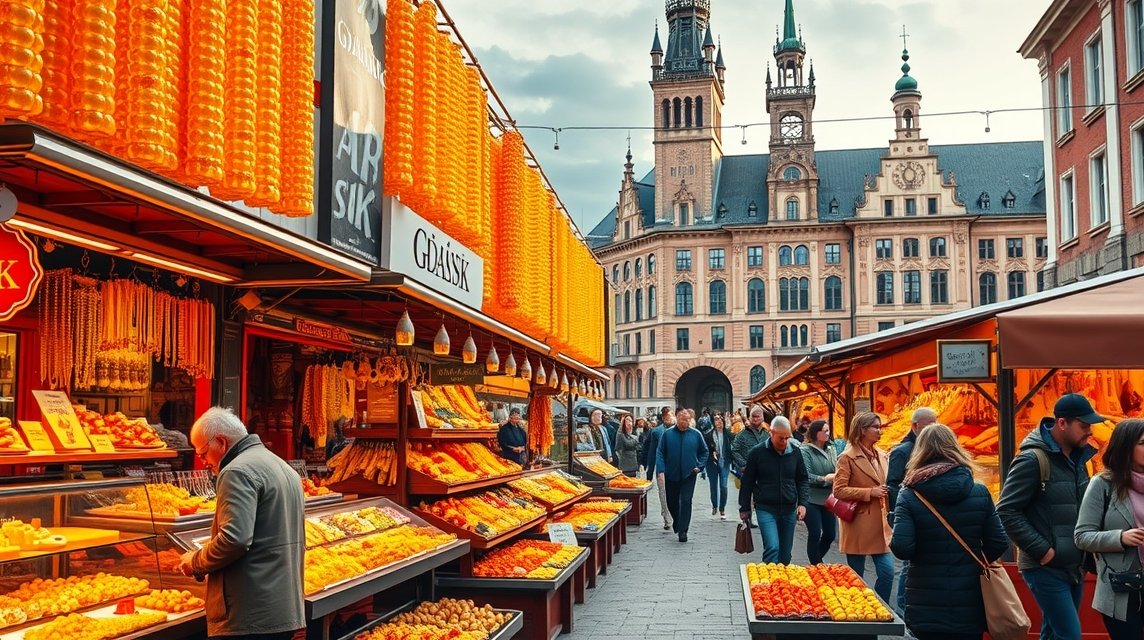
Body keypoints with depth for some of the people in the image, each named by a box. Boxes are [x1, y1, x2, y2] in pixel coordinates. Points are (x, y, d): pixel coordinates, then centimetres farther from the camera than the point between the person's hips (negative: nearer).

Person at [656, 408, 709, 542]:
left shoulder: (696, 435, 1)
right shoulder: (667, 434, -2)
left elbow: (704, 452, 12)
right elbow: (660, 452, -2)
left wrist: (699, 466, 0)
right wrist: (661, 470, -13)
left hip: (688, 475, -1)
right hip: (671, 475, 1)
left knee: (686, 501, -6)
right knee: (671, 502, 12)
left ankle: (682, 530, -2)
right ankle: (676, 521, 40)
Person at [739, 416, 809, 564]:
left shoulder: (795, 451, 3)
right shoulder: (758, 452, -6)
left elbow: (803, 479, 12)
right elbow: (747, 482, 1)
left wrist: (802, 503, 0)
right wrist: (744, 508, 4)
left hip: (789, 510, 4)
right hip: (766, 509, -4)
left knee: (785, 554, 9)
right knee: (772, 548, -19)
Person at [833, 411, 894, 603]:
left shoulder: (882, 456, 11)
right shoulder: (847, 457, -10)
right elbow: (839, 490, -15)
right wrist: (870, 493, -18)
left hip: (880, 523, 6)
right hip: (858, 525, -6)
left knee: (887, 572, 1)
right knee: (856, 576, 5)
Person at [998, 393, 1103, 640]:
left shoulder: (1077, 458, 10)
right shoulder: (1032, 460, -16)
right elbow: (1006, 511, -19)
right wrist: (1041, 550, -19)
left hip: (1073, 567, 8)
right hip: (1045, 568, -8)